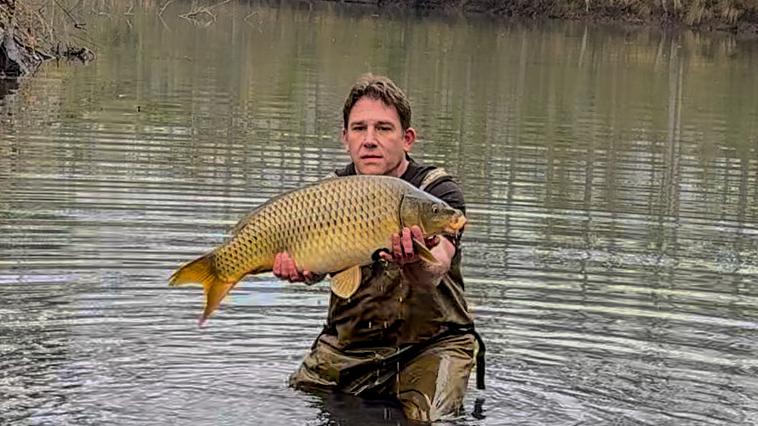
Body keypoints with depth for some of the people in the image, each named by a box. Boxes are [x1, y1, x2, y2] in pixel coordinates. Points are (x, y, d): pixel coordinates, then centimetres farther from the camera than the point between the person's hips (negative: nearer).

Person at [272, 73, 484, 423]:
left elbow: (432, 273, -31)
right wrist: (296, 265, -41)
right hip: (347, 342, 4)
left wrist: (415, 261, -56)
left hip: (430, 343, -4)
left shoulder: (438, 192, -12)